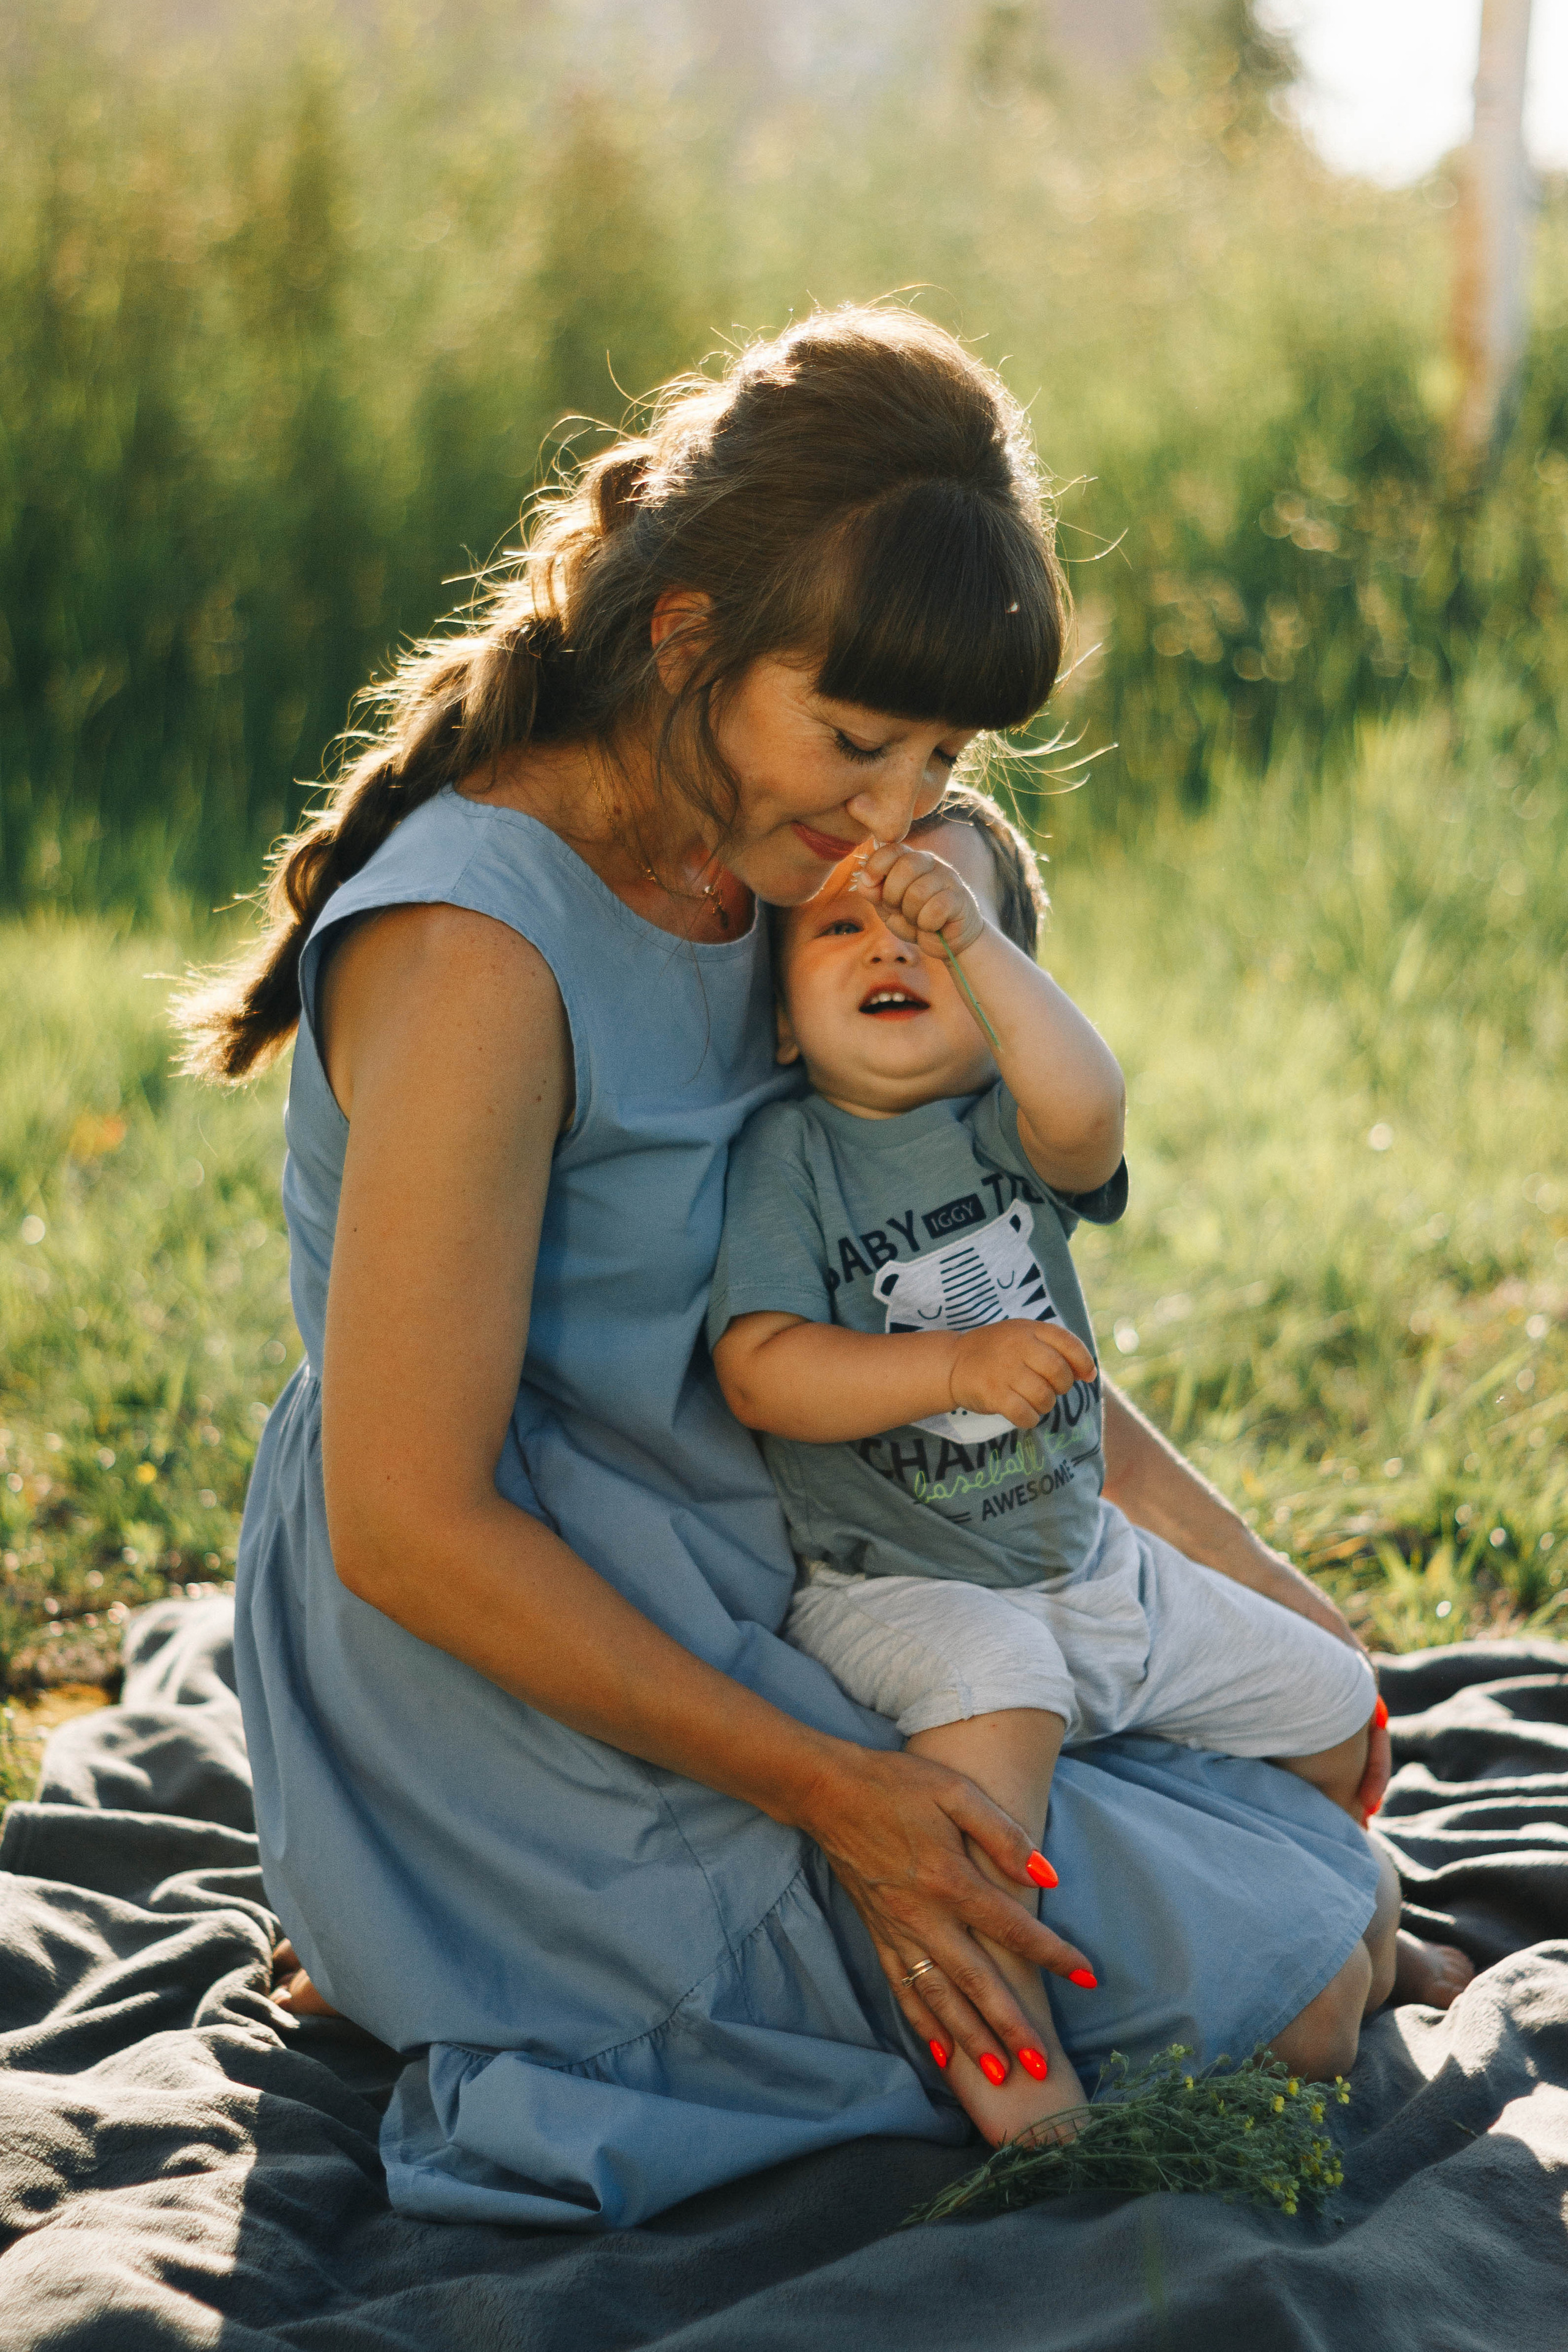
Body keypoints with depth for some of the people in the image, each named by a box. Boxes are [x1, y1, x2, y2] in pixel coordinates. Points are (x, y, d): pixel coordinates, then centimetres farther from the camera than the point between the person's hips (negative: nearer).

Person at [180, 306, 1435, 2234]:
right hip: (516, 1696, -9)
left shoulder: (762, 861, 2)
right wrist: (827, 1794, -21)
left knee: (1323, 1851, 19)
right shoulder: (479, 952, -26)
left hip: (752, 1604, 9)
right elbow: (411, 1529, -24)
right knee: (1290, 1990, -10)